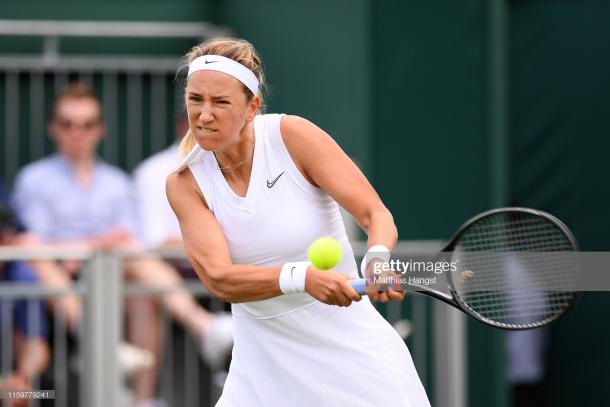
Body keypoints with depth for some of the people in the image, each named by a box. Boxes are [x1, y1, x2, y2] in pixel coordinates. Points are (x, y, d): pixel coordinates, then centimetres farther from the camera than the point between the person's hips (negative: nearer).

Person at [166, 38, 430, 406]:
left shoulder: (292, 136, -12)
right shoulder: (185, 184, -7)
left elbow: (377, 215, -17)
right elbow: (219, 279, -20)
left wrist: (378, 260, -40)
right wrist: (303, 277, -37)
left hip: (348, 345, -2)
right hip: (265, 359, 2)